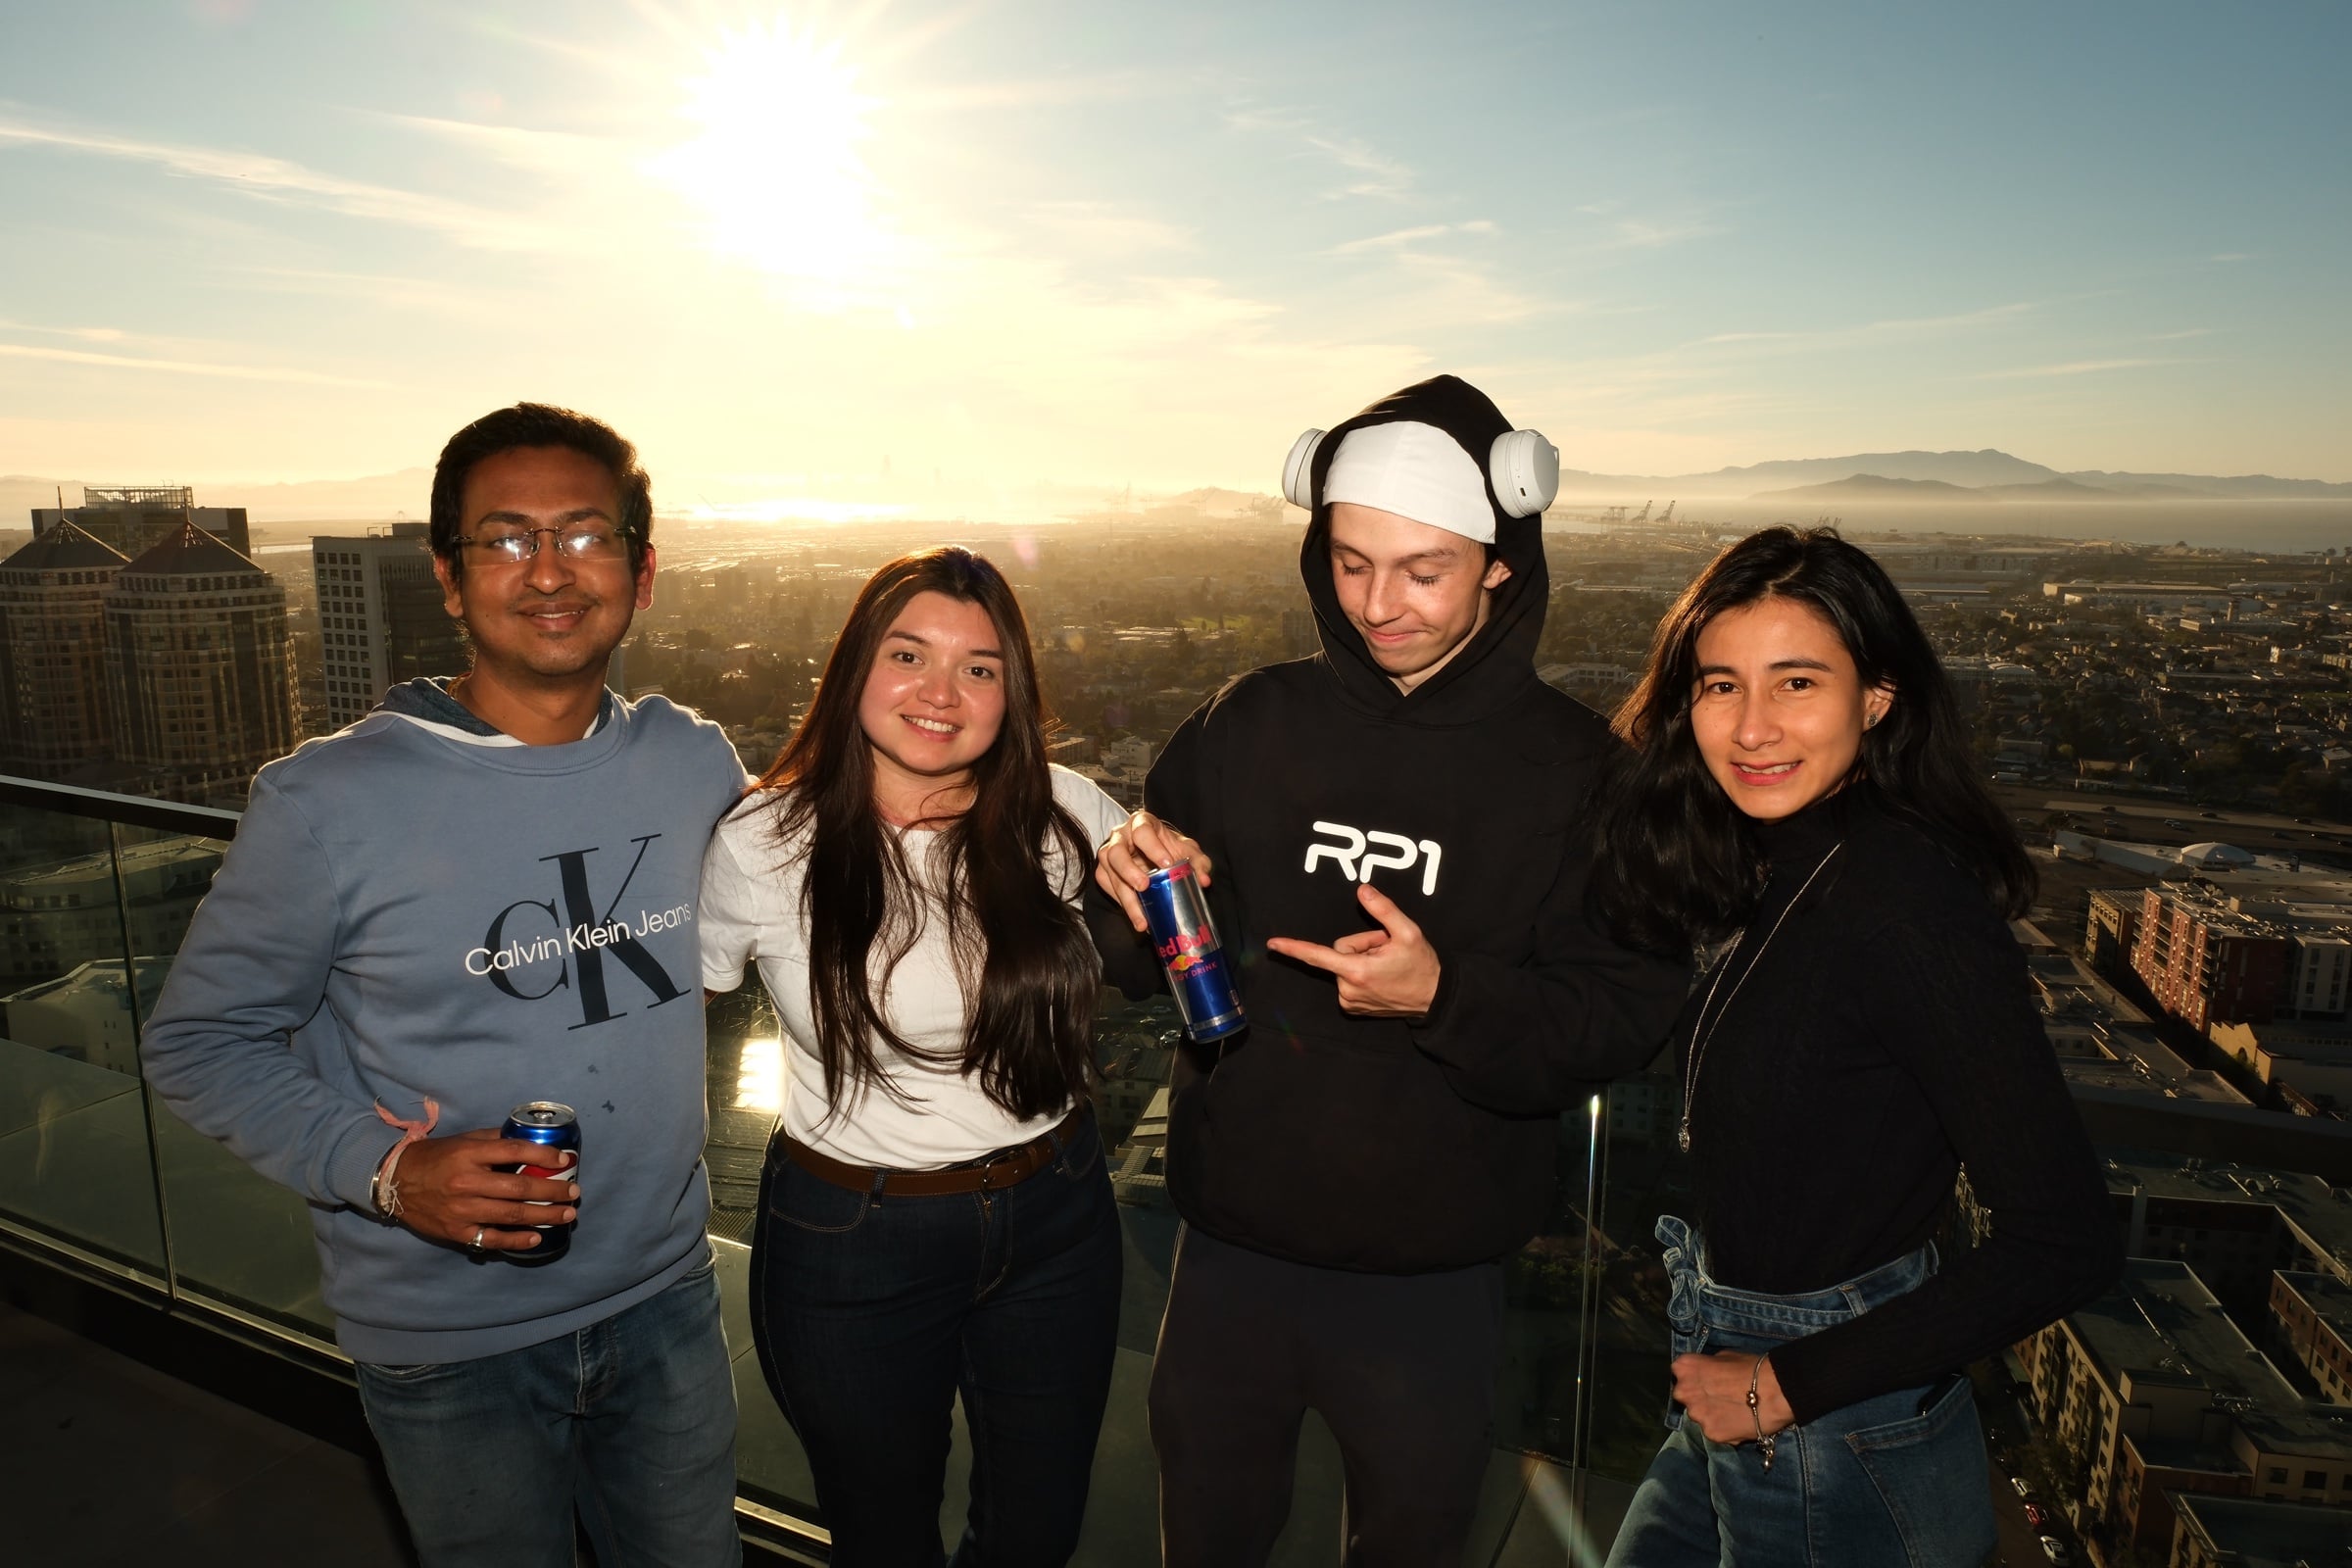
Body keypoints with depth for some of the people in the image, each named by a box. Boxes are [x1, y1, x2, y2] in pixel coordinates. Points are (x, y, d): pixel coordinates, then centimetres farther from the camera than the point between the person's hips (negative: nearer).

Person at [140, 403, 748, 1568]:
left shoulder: (696, 763, -6)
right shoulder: (330, 799, -17)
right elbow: (198, 1042, -7)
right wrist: (381, 1168, -22)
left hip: (665, 1298, 4)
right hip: (448, 1342, -3)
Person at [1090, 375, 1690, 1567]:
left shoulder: (1572, 764, -10)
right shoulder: (1252, 723, -4)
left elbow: (1627, 1013, -13)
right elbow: (1142, 968, 3)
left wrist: (1448, 998, -29)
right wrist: (1128, 890, -19)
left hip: (1433, 1278, -2)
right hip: (1230, 1250, 2)